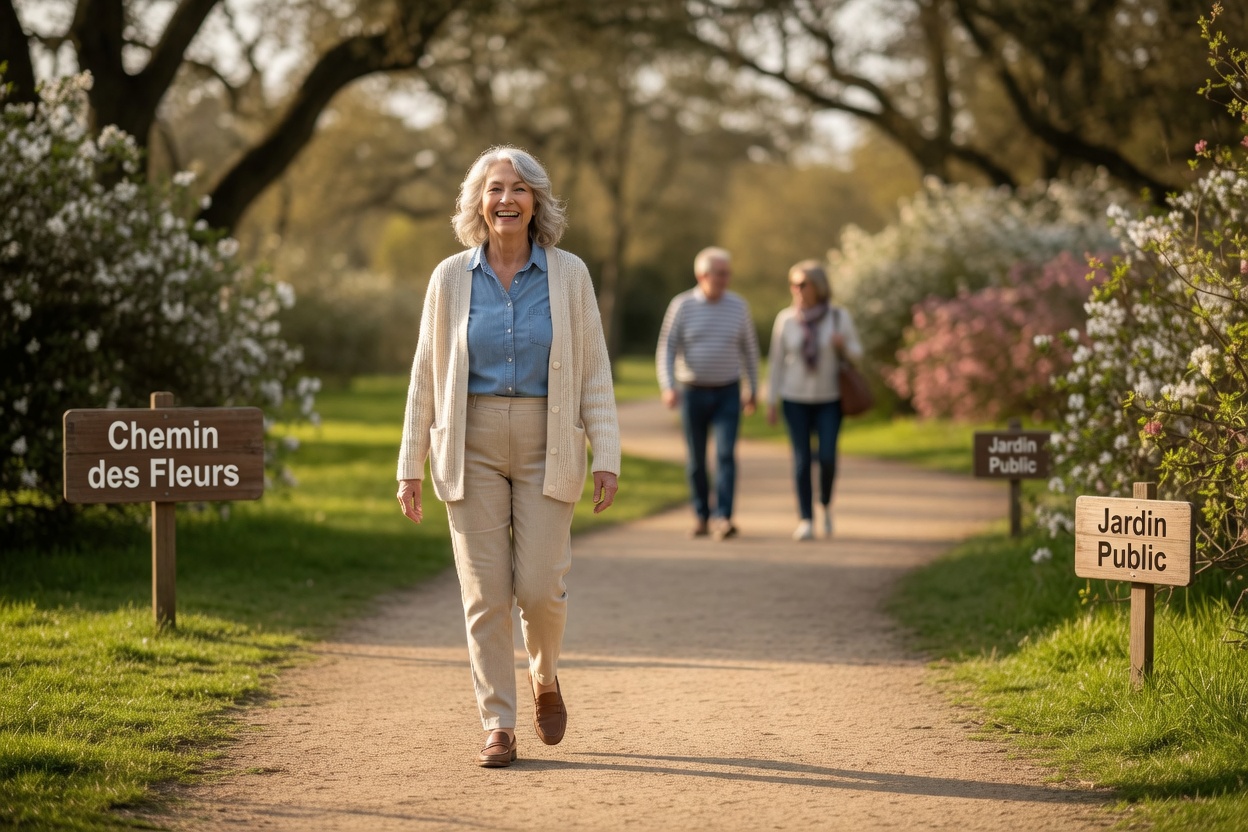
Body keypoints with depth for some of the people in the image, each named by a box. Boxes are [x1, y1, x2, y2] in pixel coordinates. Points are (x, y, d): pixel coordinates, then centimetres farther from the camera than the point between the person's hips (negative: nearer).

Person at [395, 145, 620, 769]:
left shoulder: (569, 275, 1)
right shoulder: (451, 278, 3)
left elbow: (594, 370, 2)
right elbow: (426, 374, 6)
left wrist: (606, 455, -5)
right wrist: (412, 465, 3)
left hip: (545, 446, 0)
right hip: (473, 445, 1)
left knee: (540, 587, -6)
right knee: (485, 592, -2)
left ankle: (545, 678, 26)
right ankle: (498, 727, 6)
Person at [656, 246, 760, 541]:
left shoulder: (738, 305, -1)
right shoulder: (682, 305, -6)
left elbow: (749, 348, 11)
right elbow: (666, 349, -8)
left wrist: (753, 388, 14)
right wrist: (668, 388, -21)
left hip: (727, 392, 0)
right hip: (693, 392, 0)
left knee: (725, 455, -14)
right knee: (696, 459, 7)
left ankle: (722, 518, -19)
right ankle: (703, 516, 21)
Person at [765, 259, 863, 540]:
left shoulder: (839, 316, -7)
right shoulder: (786, 319, -5)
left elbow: (855, 353, 3)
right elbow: (776, 361, 1)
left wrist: (843, 344, -21)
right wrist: (771, 403, -1)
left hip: (829, 398, -1)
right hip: (796, 399, 1)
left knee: (827, 457, -11)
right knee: (802, 460, -3)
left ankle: (825, 504, 16)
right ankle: (806, 521, 4)